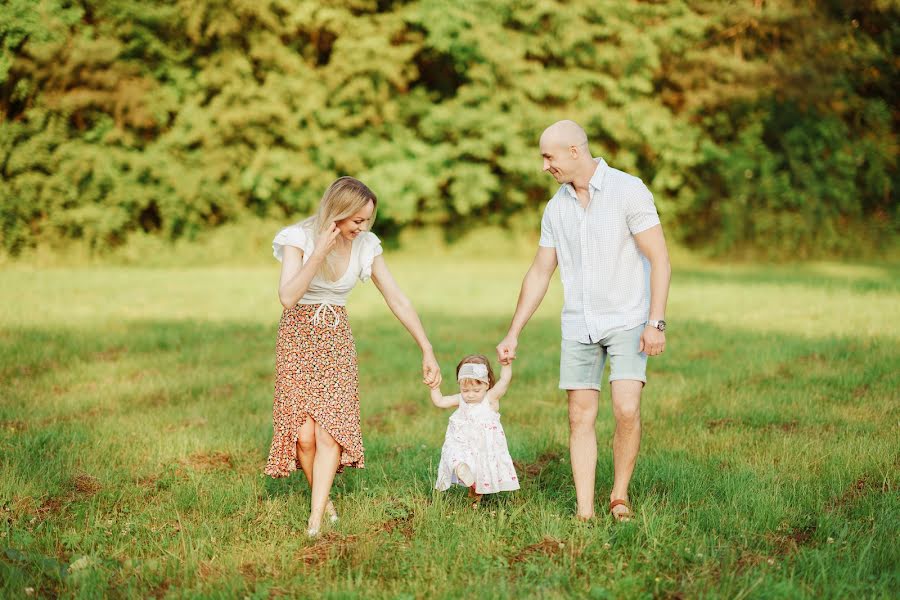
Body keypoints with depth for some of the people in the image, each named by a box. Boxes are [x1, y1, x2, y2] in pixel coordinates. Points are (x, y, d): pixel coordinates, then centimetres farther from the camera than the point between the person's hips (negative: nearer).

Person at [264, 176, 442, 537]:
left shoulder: (366, 246, -5)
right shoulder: (300, 238, -15)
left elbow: (398, 301, -1)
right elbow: (287, 298, -24)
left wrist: (427, 351, -2)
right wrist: (319, 253, -30)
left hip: (337, 339, 2)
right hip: (298, 335, -2)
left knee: (331, 429, -12)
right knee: (304, 433, -8)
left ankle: (316, 518, -12)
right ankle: (322, 497, 17)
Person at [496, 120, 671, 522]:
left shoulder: (628, 190, -10)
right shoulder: (556, 208, 8)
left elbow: (659, 259, -12)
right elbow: (539, 273, 14)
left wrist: (656, 321, -20)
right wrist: (513, 334, 12)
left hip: (627, 321, -5)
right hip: (578, 326, 5)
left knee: (627, 411, -16)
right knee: (580, 418, 1)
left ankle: (620, 496, 4)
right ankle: (584, 511, 4)